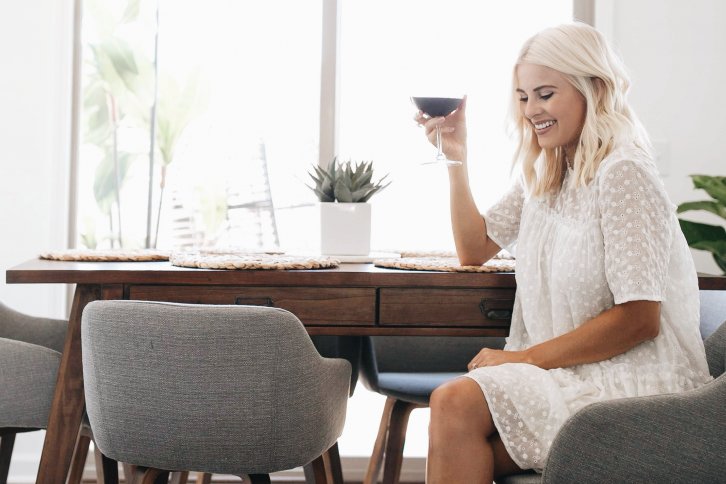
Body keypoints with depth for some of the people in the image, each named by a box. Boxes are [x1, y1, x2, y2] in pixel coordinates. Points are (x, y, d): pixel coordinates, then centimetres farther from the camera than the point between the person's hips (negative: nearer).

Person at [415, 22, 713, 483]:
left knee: (457, 403, -24)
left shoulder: (622, 175, -13)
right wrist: (456, 156, 12)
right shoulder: (544, 176, 15)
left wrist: (527, 357, -15)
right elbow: (475, 247, 22)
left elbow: (639, 319, -18)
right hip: (574, 377, 7)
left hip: (636, 383, -7)